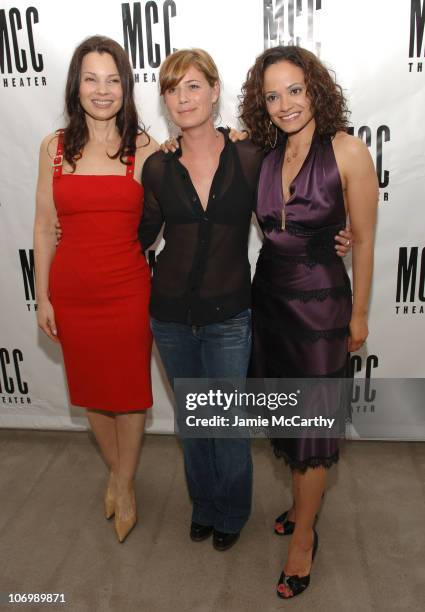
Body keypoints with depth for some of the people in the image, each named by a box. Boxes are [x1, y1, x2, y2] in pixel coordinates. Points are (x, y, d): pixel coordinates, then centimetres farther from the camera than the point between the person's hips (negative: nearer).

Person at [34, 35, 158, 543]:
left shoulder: (145, 149, -3)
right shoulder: (54, 147, 2)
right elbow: (44, 226, 4)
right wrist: (42, 296, 3)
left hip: (127, 291, -2)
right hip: (71, 292, 2)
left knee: (129, 391, 10)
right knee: (91, 391, 17)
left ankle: (124, 485, 35)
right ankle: (115, 470, 43)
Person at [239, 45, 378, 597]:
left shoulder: (347, 151, -13)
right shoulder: (265, 153, 3)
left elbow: (363, 238, -9)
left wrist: (358, 314, -4)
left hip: (320, 300, -5)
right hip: (270, 295, 6)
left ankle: (303, 536, 28)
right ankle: (303, 503, 43)